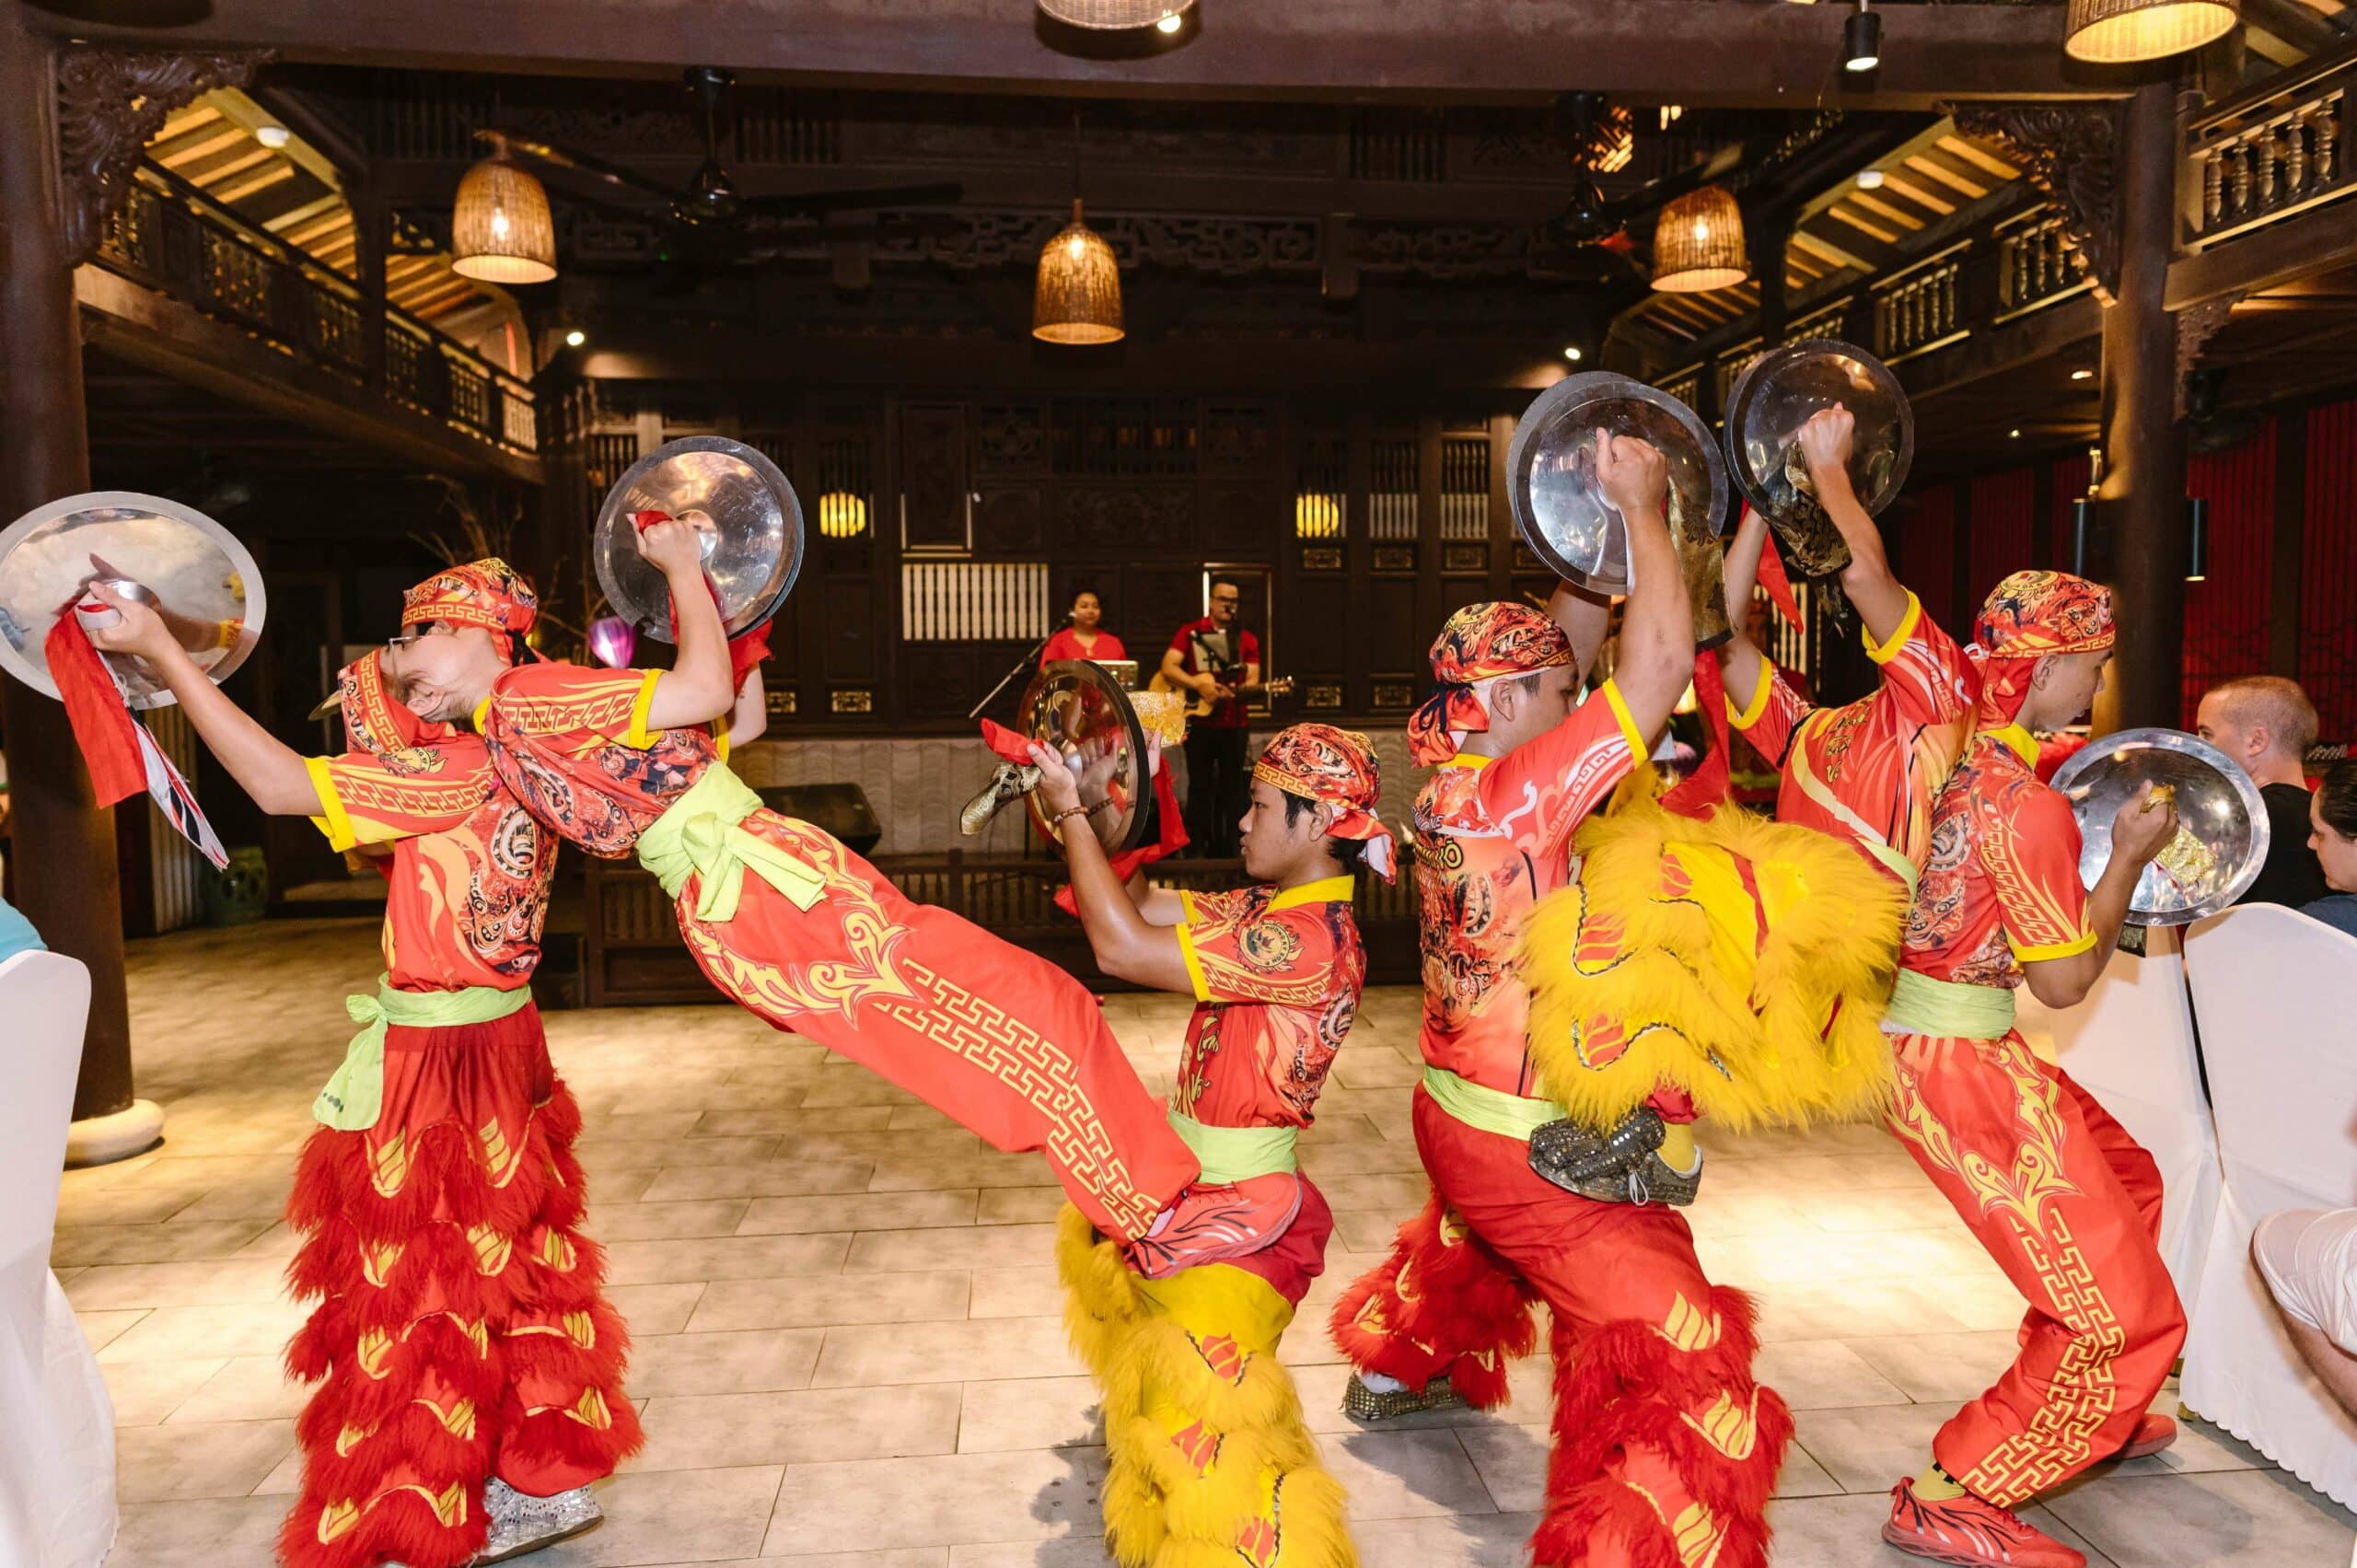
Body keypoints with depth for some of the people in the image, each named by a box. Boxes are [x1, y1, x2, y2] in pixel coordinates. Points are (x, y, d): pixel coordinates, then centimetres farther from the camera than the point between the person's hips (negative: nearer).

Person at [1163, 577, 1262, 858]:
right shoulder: (1189, 632, 2)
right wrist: (1199, 685, -22)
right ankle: (1197, 850, 9)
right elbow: (1168, 667, -9)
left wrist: (1238, 692, -21)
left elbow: (1252, 680, 1)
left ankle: (1228, 850, 13)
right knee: (1200, 787, 2)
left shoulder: (1247, 640, 9)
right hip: (1198, 721, -2)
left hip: (1235, 724, 2)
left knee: (1232, 787, 6)